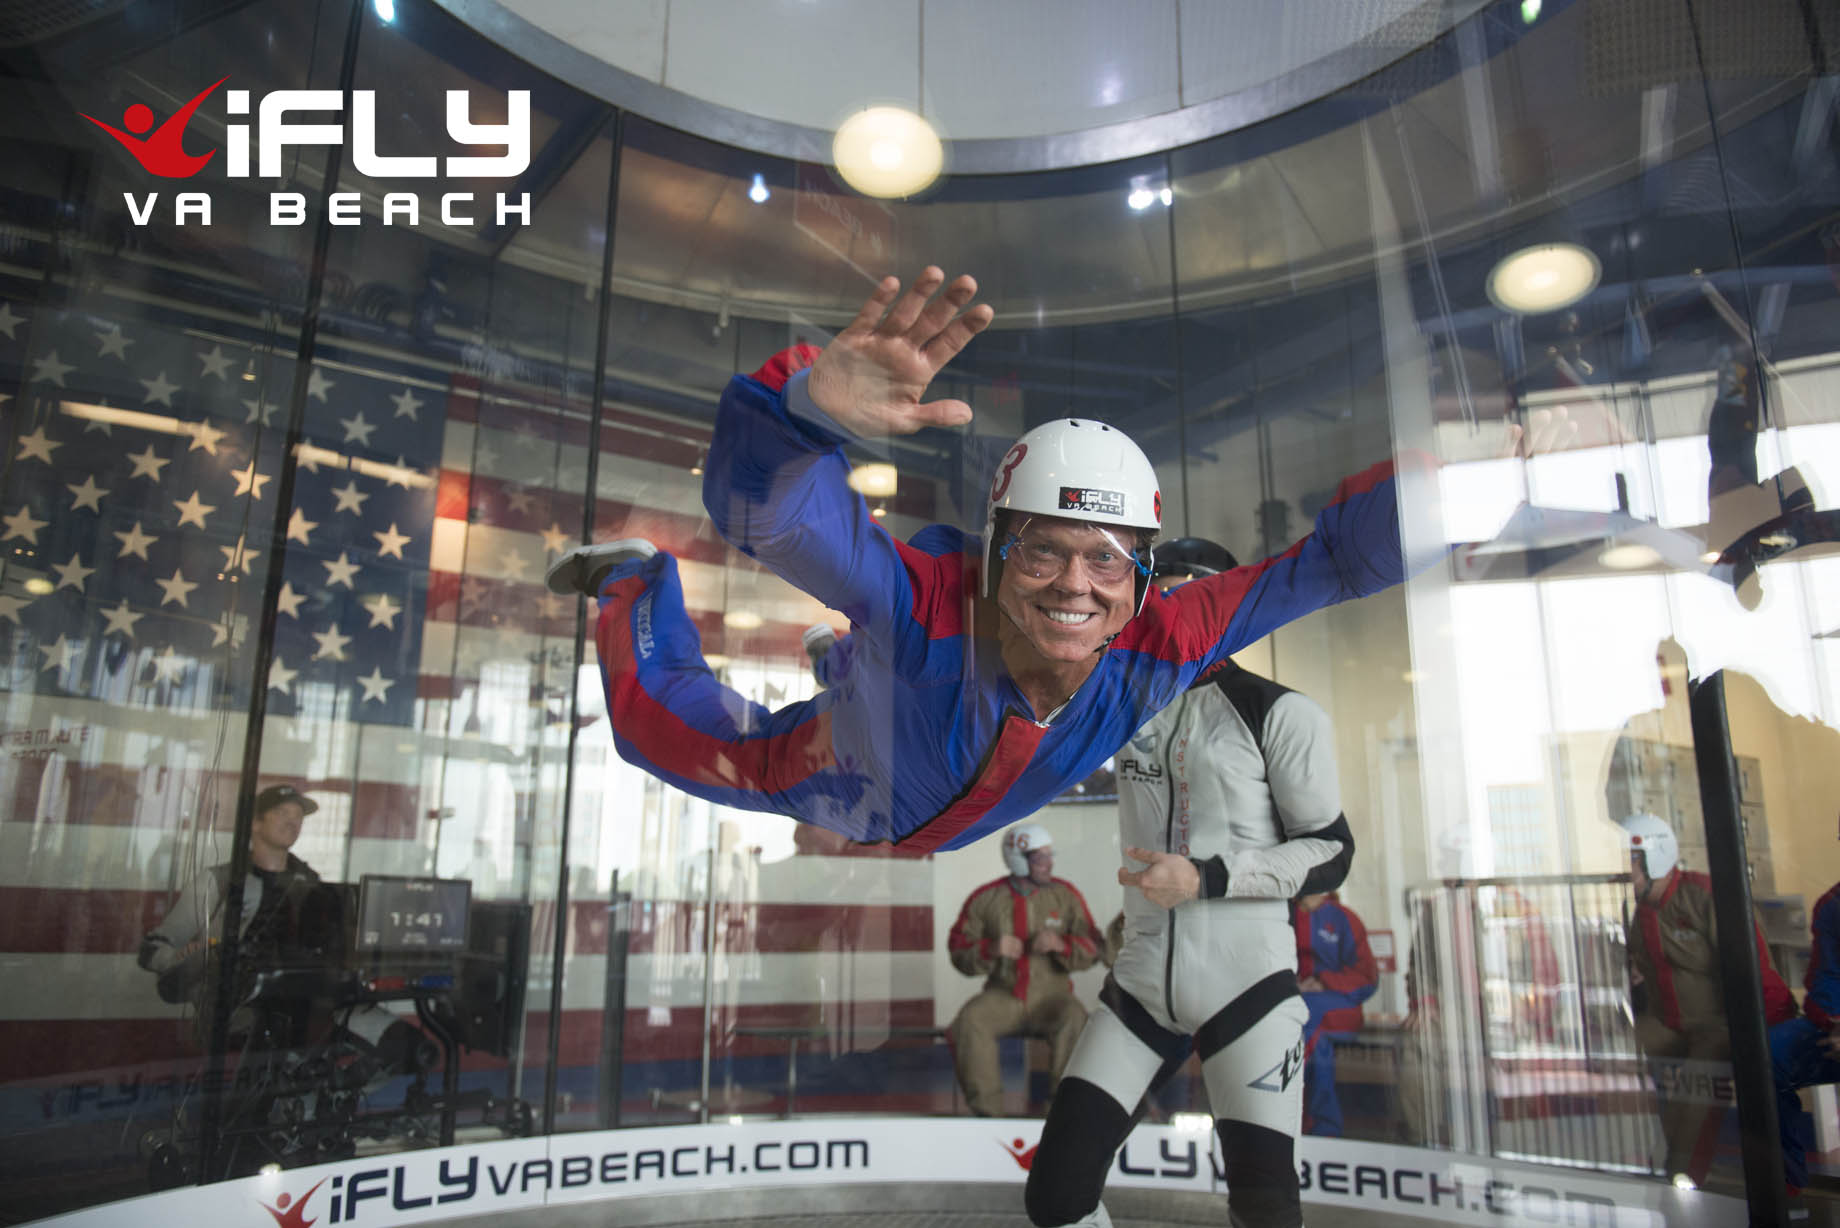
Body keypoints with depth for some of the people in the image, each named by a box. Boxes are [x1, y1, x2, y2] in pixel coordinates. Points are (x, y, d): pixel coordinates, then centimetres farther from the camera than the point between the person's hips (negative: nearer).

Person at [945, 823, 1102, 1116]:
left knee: (1075, 1021, -31)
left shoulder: (1066, 895, 2)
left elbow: (1091, 949, 1)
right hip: (1002, 996, 1)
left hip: (1052, 996, 0)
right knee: (969, 1021, -27)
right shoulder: (986, 898, 1)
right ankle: (986, 1111, -14)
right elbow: (958, 949, 2)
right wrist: (990, 949, -18)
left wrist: (1060, 945, -19)